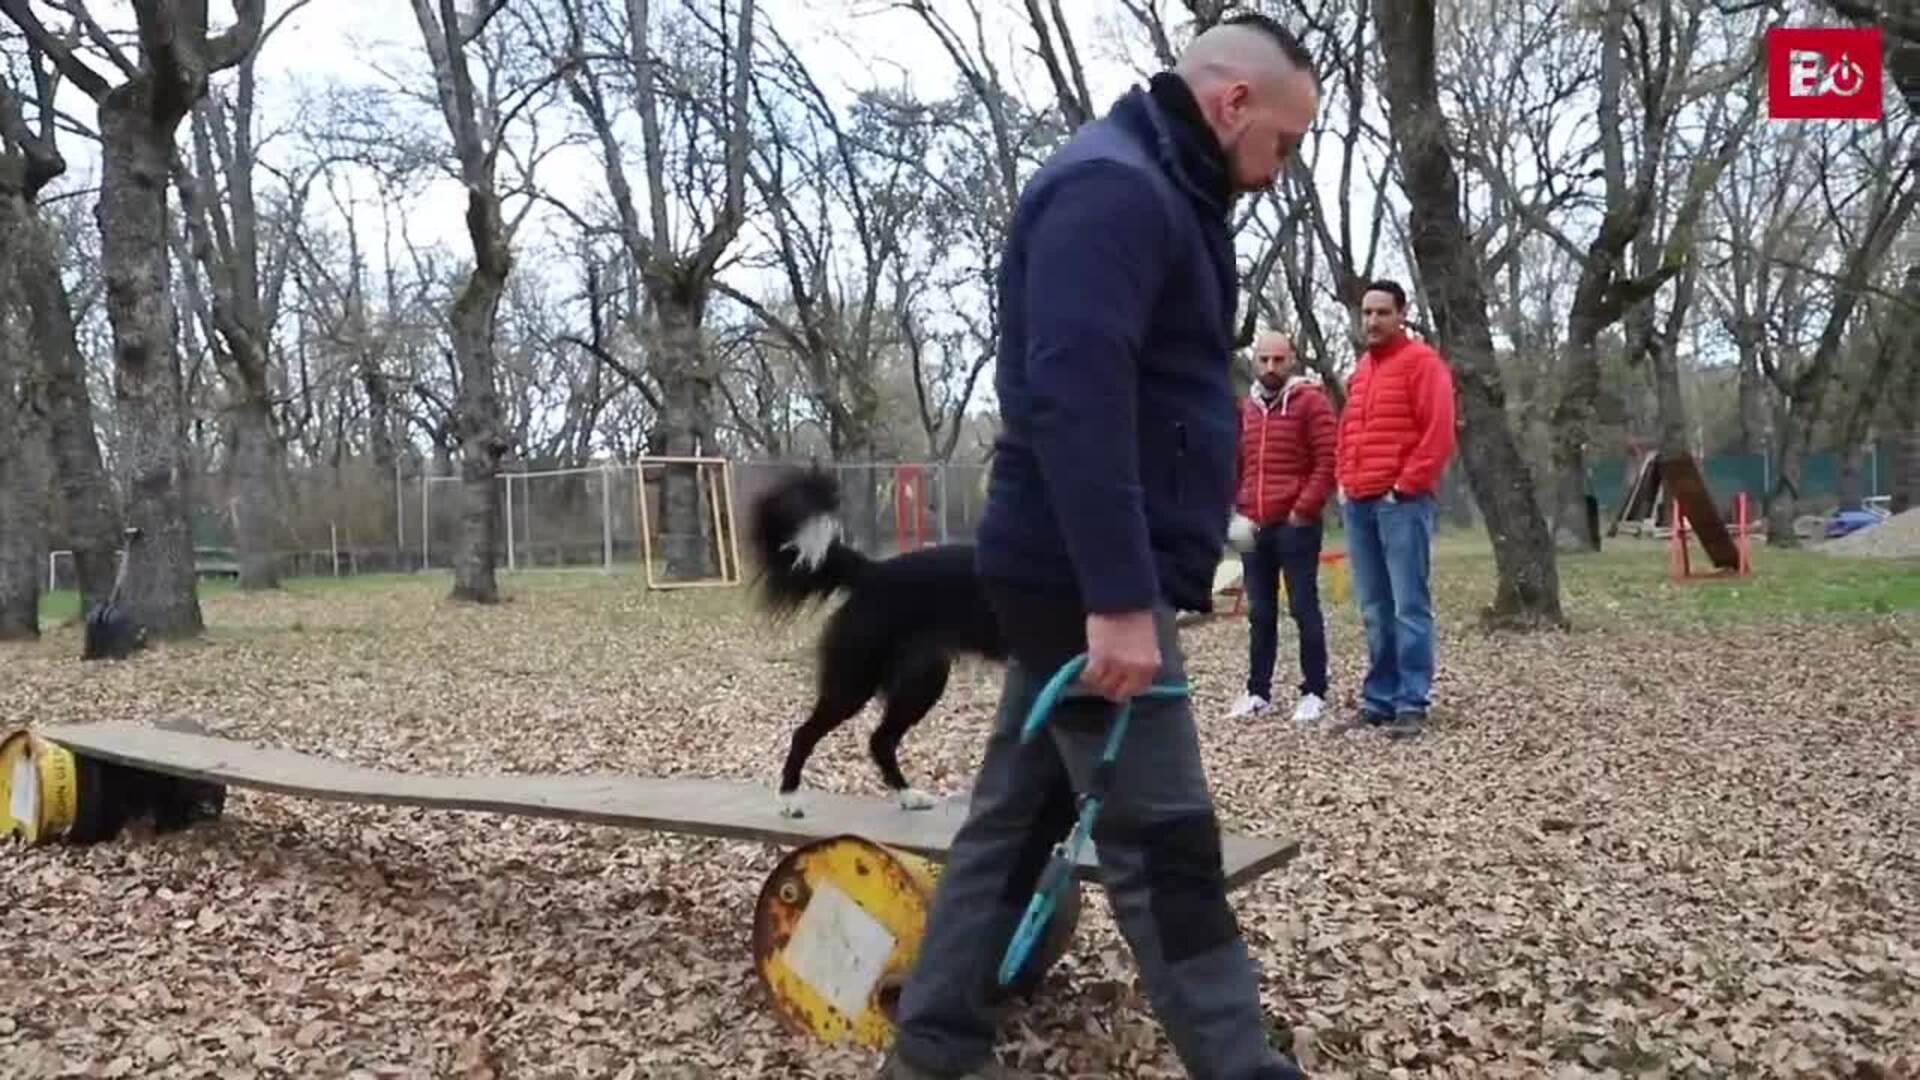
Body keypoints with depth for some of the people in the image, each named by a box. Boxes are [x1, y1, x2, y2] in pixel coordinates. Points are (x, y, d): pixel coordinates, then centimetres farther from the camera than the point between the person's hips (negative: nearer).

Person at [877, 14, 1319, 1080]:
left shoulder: (1155, 190, 21)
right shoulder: (1111, 186, -13)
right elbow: (1074, 397, -25)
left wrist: (1147, 576, 22)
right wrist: (1120, 598, -27)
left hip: (1070, 575, 11)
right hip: (1083, 579, -11)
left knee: (1015, 814, 14)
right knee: (1163, 843, -4)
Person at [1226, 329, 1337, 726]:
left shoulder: (1310, 400, -3)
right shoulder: (1247, 407, 16)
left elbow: (1328, 462, -10)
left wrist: (1303, 510, -13)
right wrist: (1234, 510, 12)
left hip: (1295, 525, -6)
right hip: (1254, 527, 6)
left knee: (1303, 608, -1)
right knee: (1260, 612, 10)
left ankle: (1314, 693, 5)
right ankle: (1258, 691, 17)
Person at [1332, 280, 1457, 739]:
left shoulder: (1422, 362, -2)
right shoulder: (1361, 370, 20)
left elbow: (1439, 433, -10)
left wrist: (1405, 485, -12)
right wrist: (1345, 481, 13)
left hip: (1401, 502, -7)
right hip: (1358, 503, 7)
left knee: (1409, 606, -6)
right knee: (1374, 610, 8)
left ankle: (1412, 703, -4)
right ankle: (1379, 699, 12)